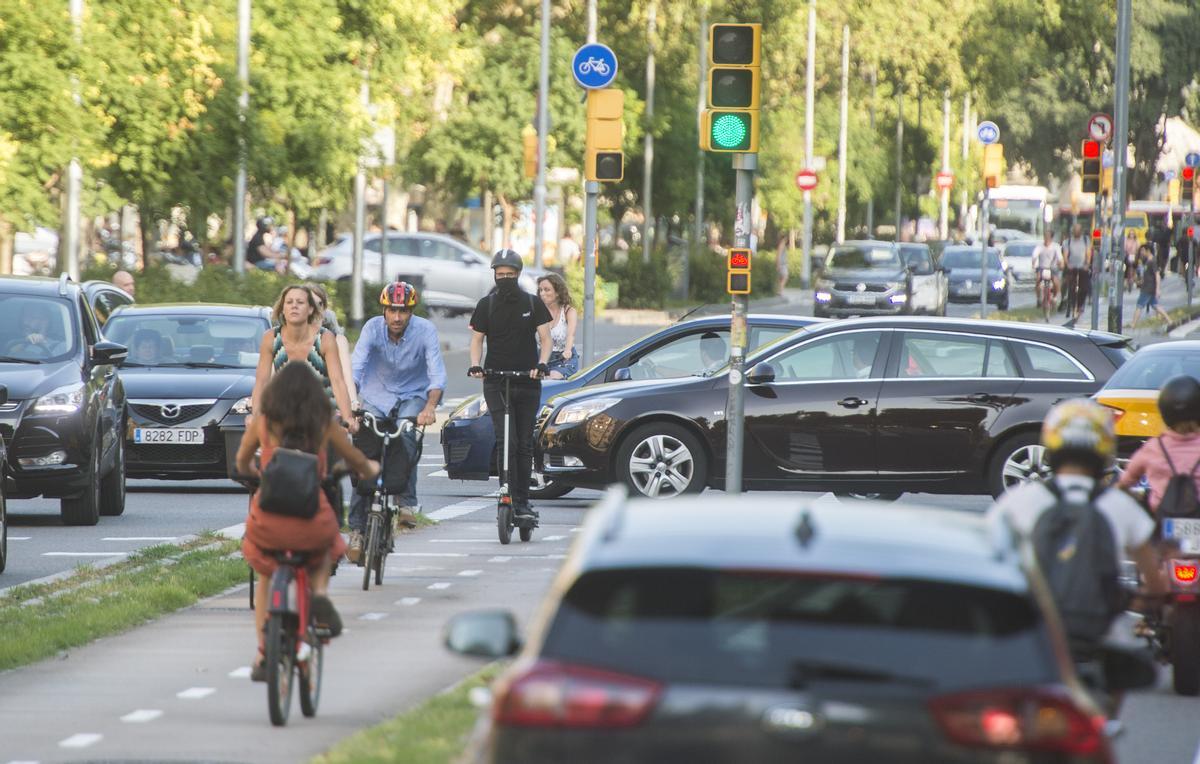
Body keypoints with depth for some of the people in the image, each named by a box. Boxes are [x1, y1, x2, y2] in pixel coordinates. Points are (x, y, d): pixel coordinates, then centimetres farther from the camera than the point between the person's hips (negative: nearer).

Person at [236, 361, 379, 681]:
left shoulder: (262, 423, 4)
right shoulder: (324, 425, 4)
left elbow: (242, 464, 23)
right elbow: (362, 466, 15)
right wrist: (370, 469, 40)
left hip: (269, 520, 0)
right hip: (312, 520, 0)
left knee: (265, 578, 30)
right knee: (325, 547, 38)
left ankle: (262, 657, 21)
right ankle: (320, 595, 10)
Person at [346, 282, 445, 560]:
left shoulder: (425, 330, -19)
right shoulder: (373, 328, -17)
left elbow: (437, 372, -27)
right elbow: (355, 367, -28)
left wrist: (430, 407, -45)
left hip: (412, 396, -1)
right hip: (376, 396, 1)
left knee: (406, 436, -32)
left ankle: (407, 503, -23)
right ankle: (358, 529, -2)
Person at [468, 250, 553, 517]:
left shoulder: (532, 304, 5)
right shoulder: (486, 305, 5)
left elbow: (546, 338, 3)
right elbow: (477, 339, 9)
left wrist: (542, 364, -16)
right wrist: (476, 364, -11)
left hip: (528, 383, 1)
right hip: (496, 383, -1)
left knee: (525, 445, 5)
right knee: (507, 442, -14)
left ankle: (523, 501, 11)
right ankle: (510, 498, -15)